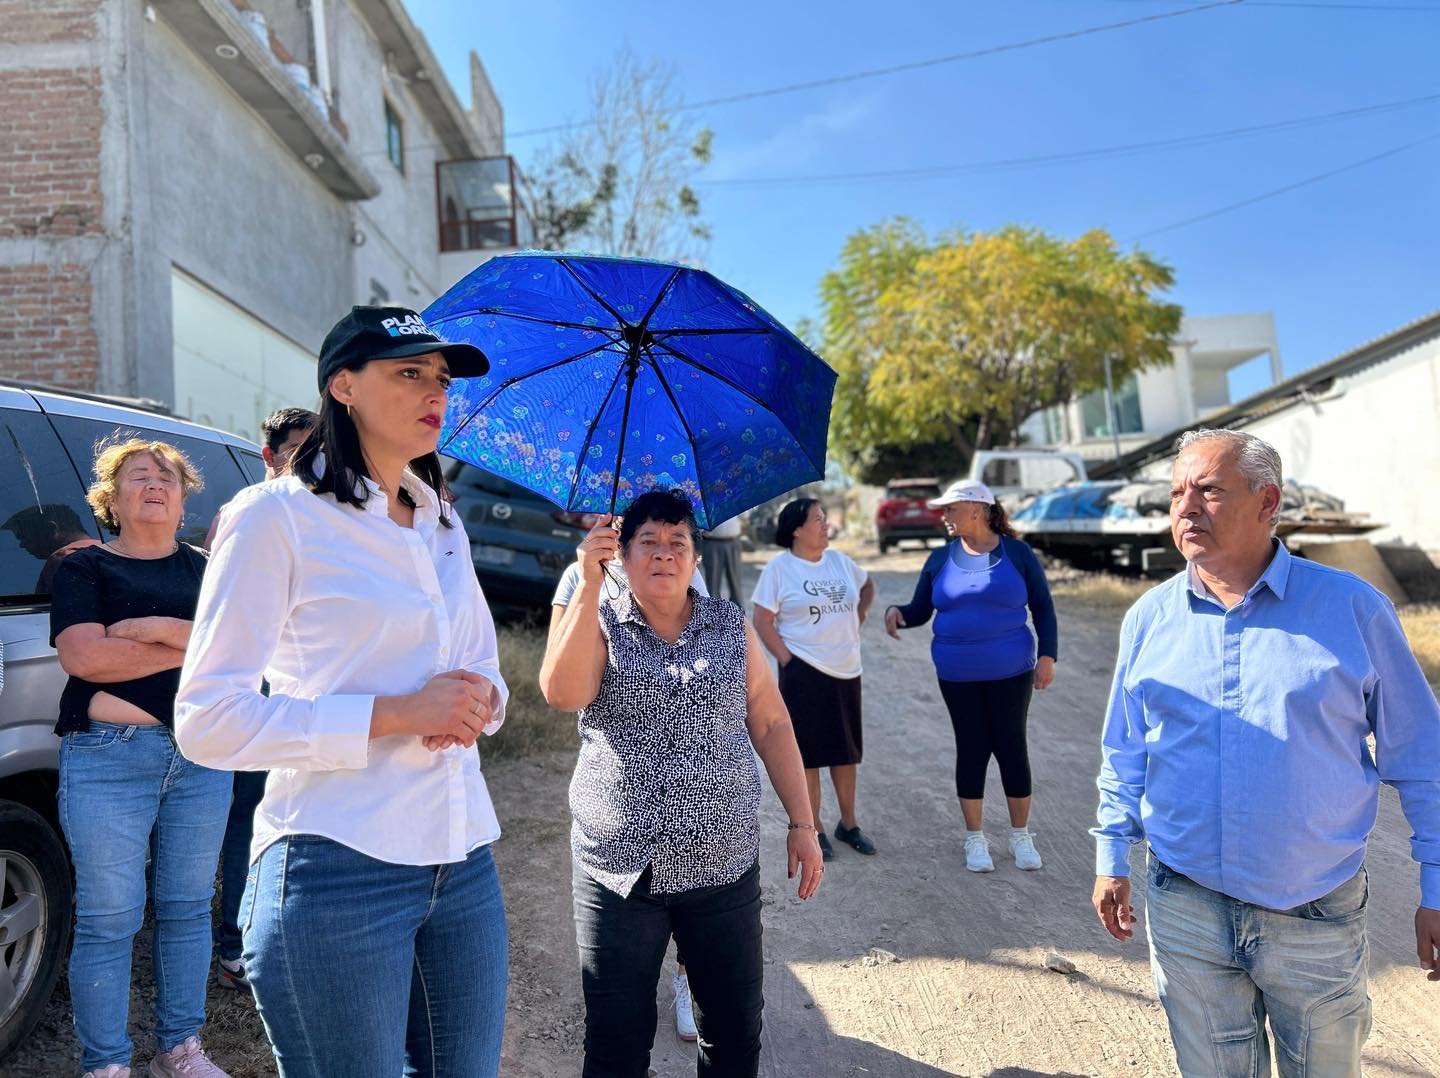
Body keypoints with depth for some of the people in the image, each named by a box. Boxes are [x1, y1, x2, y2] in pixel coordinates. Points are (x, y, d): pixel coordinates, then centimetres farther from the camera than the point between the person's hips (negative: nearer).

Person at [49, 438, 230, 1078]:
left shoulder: (205, 571, 12)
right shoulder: (85, 567, 4)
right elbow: (82, 656, -12)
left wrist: (161, 627, -15)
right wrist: (195, 647, -10)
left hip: (202, 756, 3)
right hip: (108, 757, -3)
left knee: (187, 907, 12)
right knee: (108, 920, 2)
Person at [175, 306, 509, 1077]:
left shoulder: (442, 522, 12)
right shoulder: (276, 514, -9)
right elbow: (207, 721, -13)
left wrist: (480, 702, -5)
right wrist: (396, 713, -20)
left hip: (464, 861, 7)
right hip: (340, 869, -6)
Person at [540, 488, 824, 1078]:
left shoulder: (730, 625, 5)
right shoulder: (598, 620, -1)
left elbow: (771, 724, 7)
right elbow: (562, 693, -21)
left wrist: (802, 823, 3)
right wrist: (589, 585, -24)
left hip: (723, 867, 2)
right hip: (619, 869, -1)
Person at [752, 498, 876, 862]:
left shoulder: (839, 560, 8)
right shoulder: (779, 568, -8)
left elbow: (867, 586, 26)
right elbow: (762, 622, -8)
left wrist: (856, 618, 12)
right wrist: (787, 659, -13)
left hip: (846, 669, 6)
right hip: (804, 672, -5)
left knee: (846, 750, 14)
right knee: (808, 752, 3)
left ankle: (849, 823, 29)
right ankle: (813, 829, 17)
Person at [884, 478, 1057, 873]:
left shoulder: (1017, 553, -4)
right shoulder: (940, 559, 2)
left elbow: (1043, 608, 0)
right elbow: (920, 611, 6)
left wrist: (1047, 655, -7)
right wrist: (897, 613, -15)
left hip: (1010, 674, -1)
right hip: (958, 676, 2)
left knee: (1012, 746, 5)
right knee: (971, 749, 7)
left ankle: (1021, 836, 24)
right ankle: (975, 839, 22)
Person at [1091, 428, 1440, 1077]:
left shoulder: (1354, 608, -6)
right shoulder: (1149, 617, -1)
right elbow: (1125, 753, 8)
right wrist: (1112, 859, 7)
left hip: (1318, 917, -1)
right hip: (1185, 908, 1)